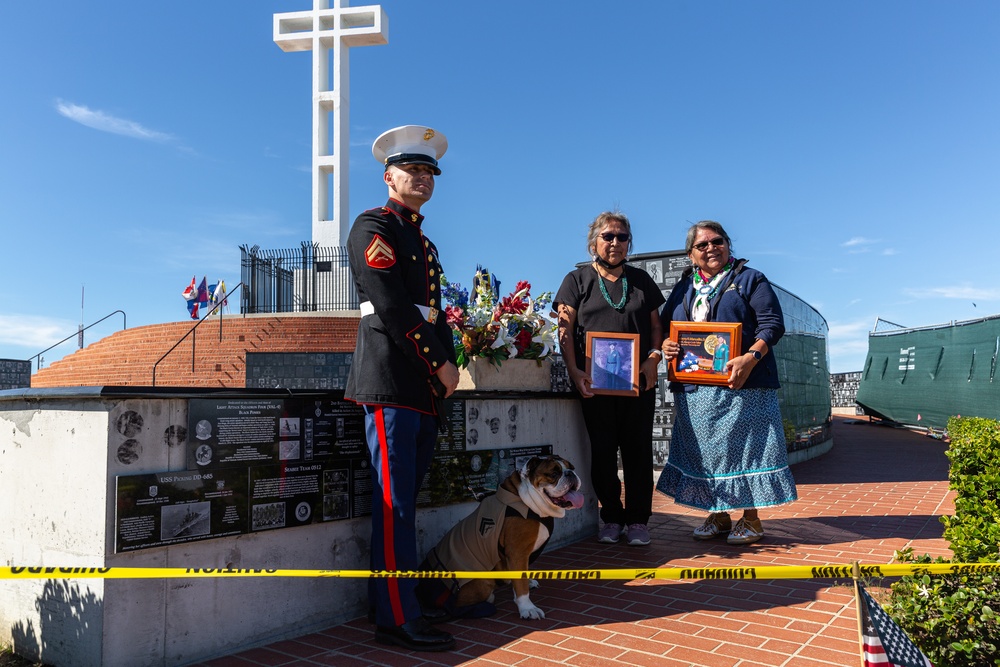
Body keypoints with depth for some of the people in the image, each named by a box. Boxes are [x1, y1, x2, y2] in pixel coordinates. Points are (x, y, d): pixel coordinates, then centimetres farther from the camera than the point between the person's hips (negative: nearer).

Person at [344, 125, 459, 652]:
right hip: (391, 382, -8)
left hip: (425, 389, 8)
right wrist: (440, 364, -10)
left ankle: (396, 602, 19)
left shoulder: (423, 241, 24)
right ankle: (398, 619, 2)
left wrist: (447, 367, 7)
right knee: (395, 504, -5)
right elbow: (393, 309, -14)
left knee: (405, 502, 11)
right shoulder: (373, 226, -3)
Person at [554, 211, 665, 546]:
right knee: (602, 450, 3)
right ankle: (611, 517, 16)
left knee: (638, 449, 3)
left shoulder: (641, 280, 15)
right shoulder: (577, 280, 8)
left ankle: (637, 520, 13)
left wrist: (653, 359, -3)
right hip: (595, 381, -2)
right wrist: (574, 371, -13)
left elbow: (655, 325, 15)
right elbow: (565, 330, 0)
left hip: (638, 380, 2)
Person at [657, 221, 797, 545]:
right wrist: (665, 345, -4)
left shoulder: (750, 280, 4)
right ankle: (718, 516, 19)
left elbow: (772, 323, -5)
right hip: (694, 388, 5)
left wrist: (751, 357, -20)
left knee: (744, 446, -2)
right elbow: (664, 326, 20)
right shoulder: (682, 288, 18)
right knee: (705, 449, 8)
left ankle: (751, 518, 10)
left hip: (740, 384, -4)